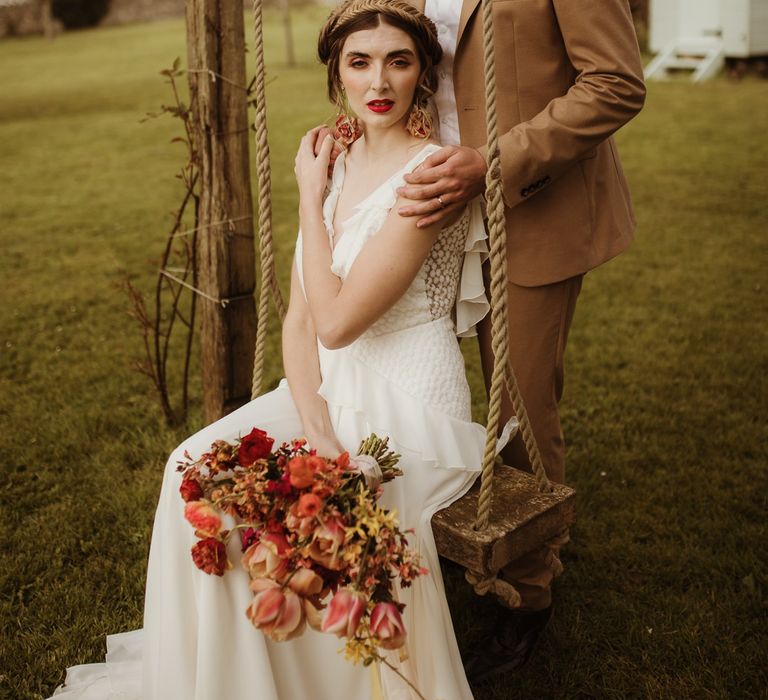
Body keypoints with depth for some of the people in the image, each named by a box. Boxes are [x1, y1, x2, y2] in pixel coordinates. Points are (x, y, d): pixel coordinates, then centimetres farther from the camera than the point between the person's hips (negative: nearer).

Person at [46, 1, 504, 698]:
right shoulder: (337, 163, 5)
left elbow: (337, 320, -22)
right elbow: (299, 318, 1)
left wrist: (310, 199, -11)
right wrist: (315, 429, -15)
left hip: (409, 405, -6)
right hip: (328, 389, 7)